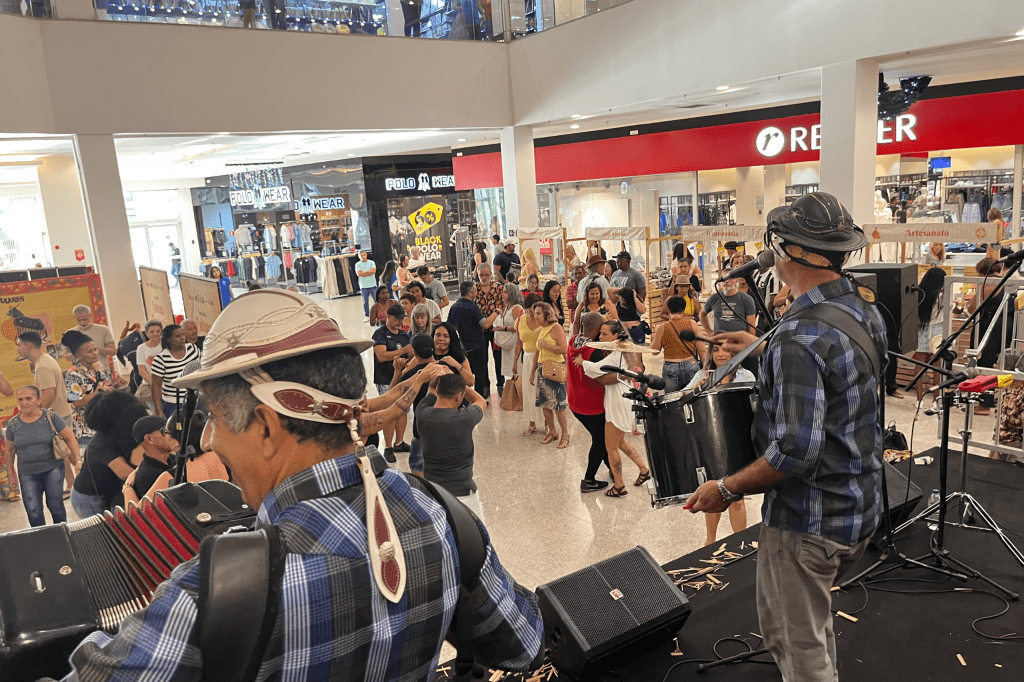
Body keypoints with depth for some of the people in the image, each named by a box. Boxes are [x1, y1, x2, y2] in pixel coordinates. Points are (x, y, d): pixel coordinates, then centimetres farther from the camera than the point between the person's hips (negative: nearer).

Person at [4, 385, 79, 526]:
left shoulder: (50, 417, -8)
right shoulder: (13, 424, -1)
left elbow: (70, 439, -6)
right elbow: (9, 451, 11)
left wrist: (77, 461, -14)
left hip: (53, 469, -2)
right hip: (27, 474, 2)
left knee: (55, 506, 5)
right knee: (33, 513, -1)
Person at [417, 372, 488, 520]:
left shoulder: (422, 414, -9)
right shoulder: (464, 418, -20)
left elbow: (432, 389, 16)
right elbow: (481, 401, 5)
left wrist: (440, 378, 4)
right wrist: (455, 378, 4)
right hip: (461, 494, -4)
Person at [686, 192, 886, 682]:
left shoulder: (799, 336, -28)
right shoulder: (867, 314, 0)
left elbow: (796, 451, -31)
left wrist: (727, 489, -19)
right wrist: (764, 351, 17)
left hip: (807, 521, -9)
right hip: (862, 512, 9)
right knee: (814, 620, 31)